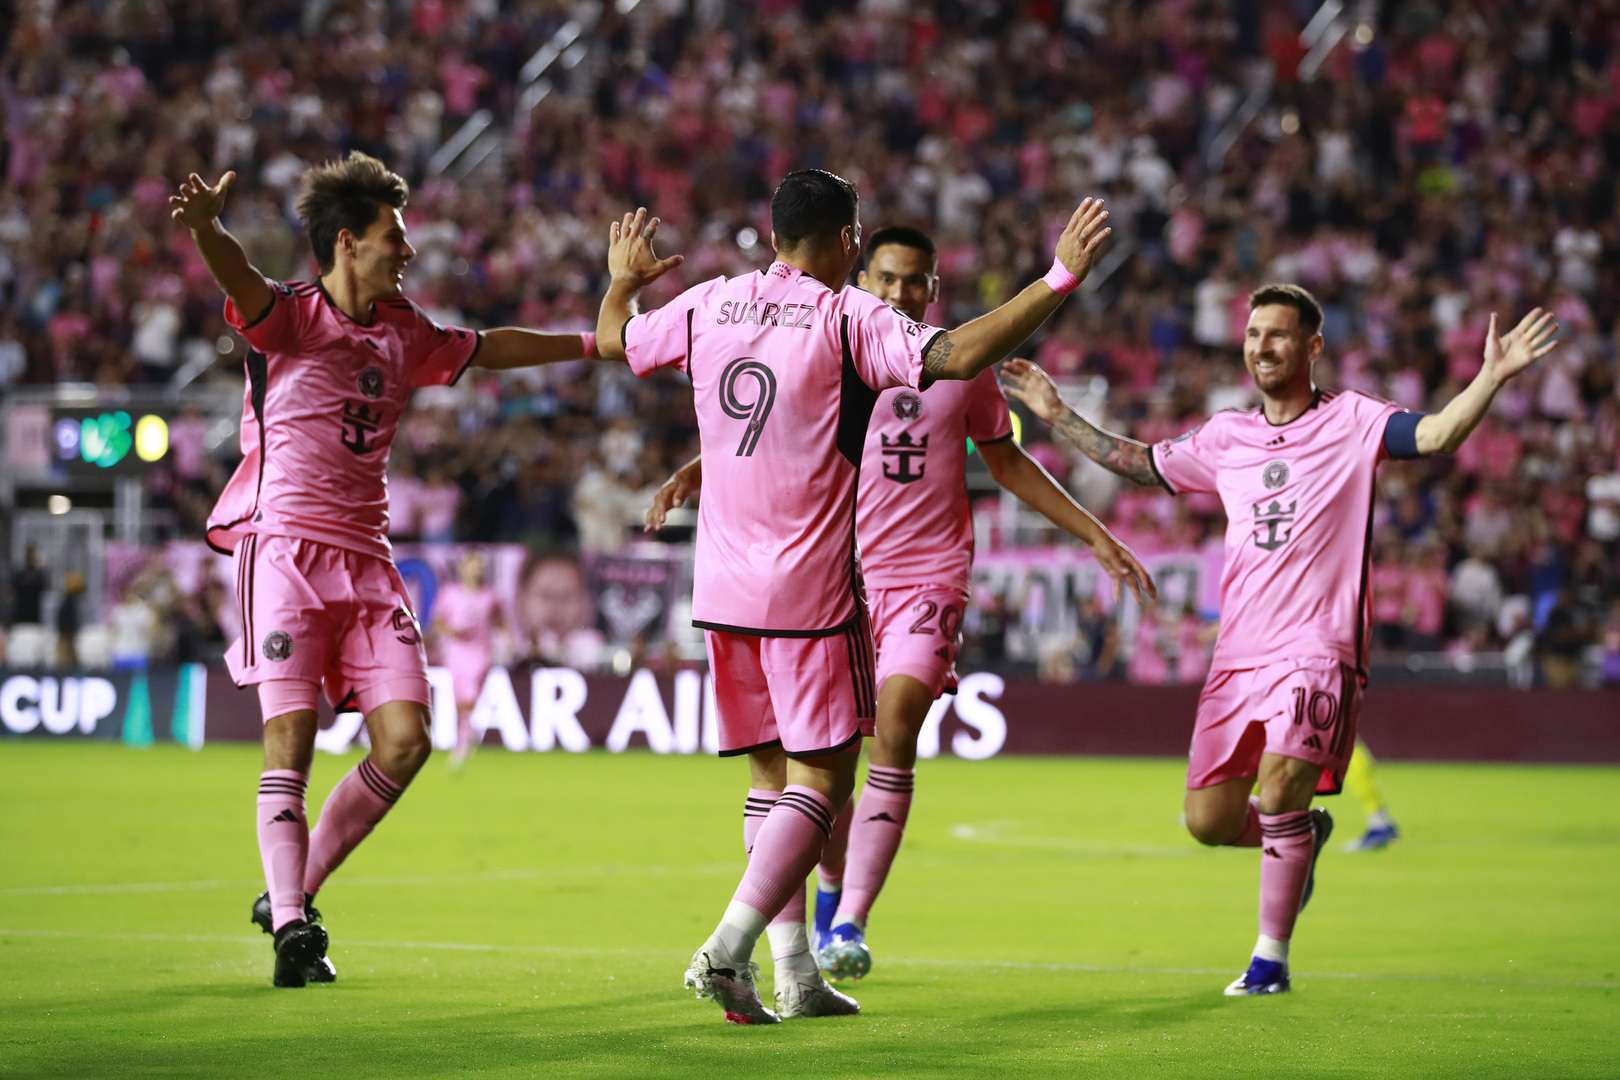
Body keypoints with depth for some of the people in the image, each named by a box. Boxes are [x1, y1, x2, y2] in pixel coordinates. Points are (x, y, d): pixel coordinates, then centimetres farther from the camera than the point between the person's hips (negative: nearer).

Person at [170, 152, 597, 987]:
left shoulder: (402, 332, 16)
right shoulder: (288, 316, -4)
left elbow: (485, 348, 34)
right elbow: (237, 277, -25)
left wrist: (590, 341, 40)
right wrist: (203, 224, -48)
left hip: (365, 559, 6)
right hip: (284, 549, -6)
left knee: (405, 738, -3)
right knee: (291, 736, -13)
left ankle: (291, 895, 11)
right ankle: (291, 927, -10)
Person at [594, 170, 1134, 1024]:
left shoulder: (706, 306, 6)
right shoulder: (849, 320, -10)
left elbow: (613, 341, 24)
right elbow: (958, 355, -23)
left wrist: (623, 280, 46)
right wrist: (1059, 280, -20)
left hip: (721, 591, 6)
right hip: (810, 594, -6)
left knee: (772, 775, 13)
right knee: (820, 777, -1)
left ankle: (796, 973, 12)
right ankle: (729, 947, -15)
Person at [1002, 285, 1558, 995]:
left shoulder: (1350, 422, 0)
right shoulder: (1226, 437, 14)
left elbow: (1436, 435, -15)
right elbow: (1142, 464, 27)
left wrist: (1492, 377, -30)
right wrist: (1058, 415, 26)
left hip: (1316, 650, -5)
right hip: (1238, 655, 5)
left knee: (1280, 783, -23)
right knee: (1208, 822, 2)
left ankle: (1271, 957, -8)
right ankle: (1304, 835, 35)